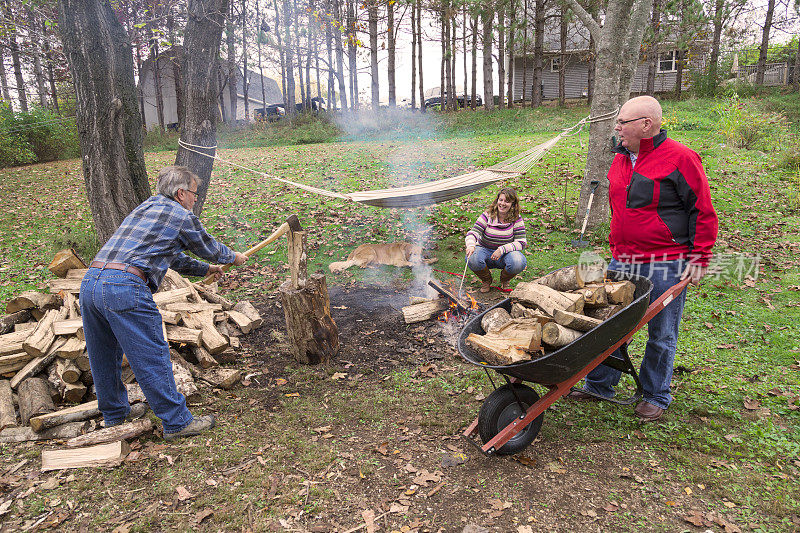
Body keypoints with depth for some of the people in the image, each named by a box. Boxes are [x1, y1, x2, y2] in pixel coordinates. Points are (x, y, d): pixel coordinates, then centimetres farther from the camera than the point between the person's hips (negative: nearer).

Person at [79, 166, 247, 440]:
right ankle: (177, 422, 10)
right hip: (124, 287, -9)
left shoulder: (145, 208, 27)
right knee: (151, 358, 0)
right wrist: (233, 256, 37)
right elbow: (208, 247, 17)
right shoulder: (181, 216, 2)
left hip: (90, 281, 9)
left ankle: (115, 415, 39)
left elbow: (172, 257, 36)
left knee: (104, 357, 21)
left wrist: (206, 269, 45)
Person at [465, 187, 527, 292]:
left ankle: (504, 280, 5)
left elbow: (521, 242, -12)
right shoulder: (487, 215, -8)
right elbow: (473, 233, -18)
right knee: (472, 259, -34)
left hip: (506, 253, 0)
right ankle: (486, 280, 3)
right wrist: (471, 245, -42)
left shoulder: (516, 219, -7)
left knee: (519, 263, -33)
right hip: (485, 250, 0)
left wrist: (502, 249, -28)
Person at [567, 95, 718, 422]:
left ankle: (656, 396, 25)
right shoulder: (620, 159, 11)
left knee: (661, 334, 7)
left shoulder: (680, 159, -9)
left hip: (666, 266, -6)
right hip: (622, 261, 6)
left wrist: (699, 259, -10)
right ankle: (599, 385, 26)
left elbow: (703, 213, -7)